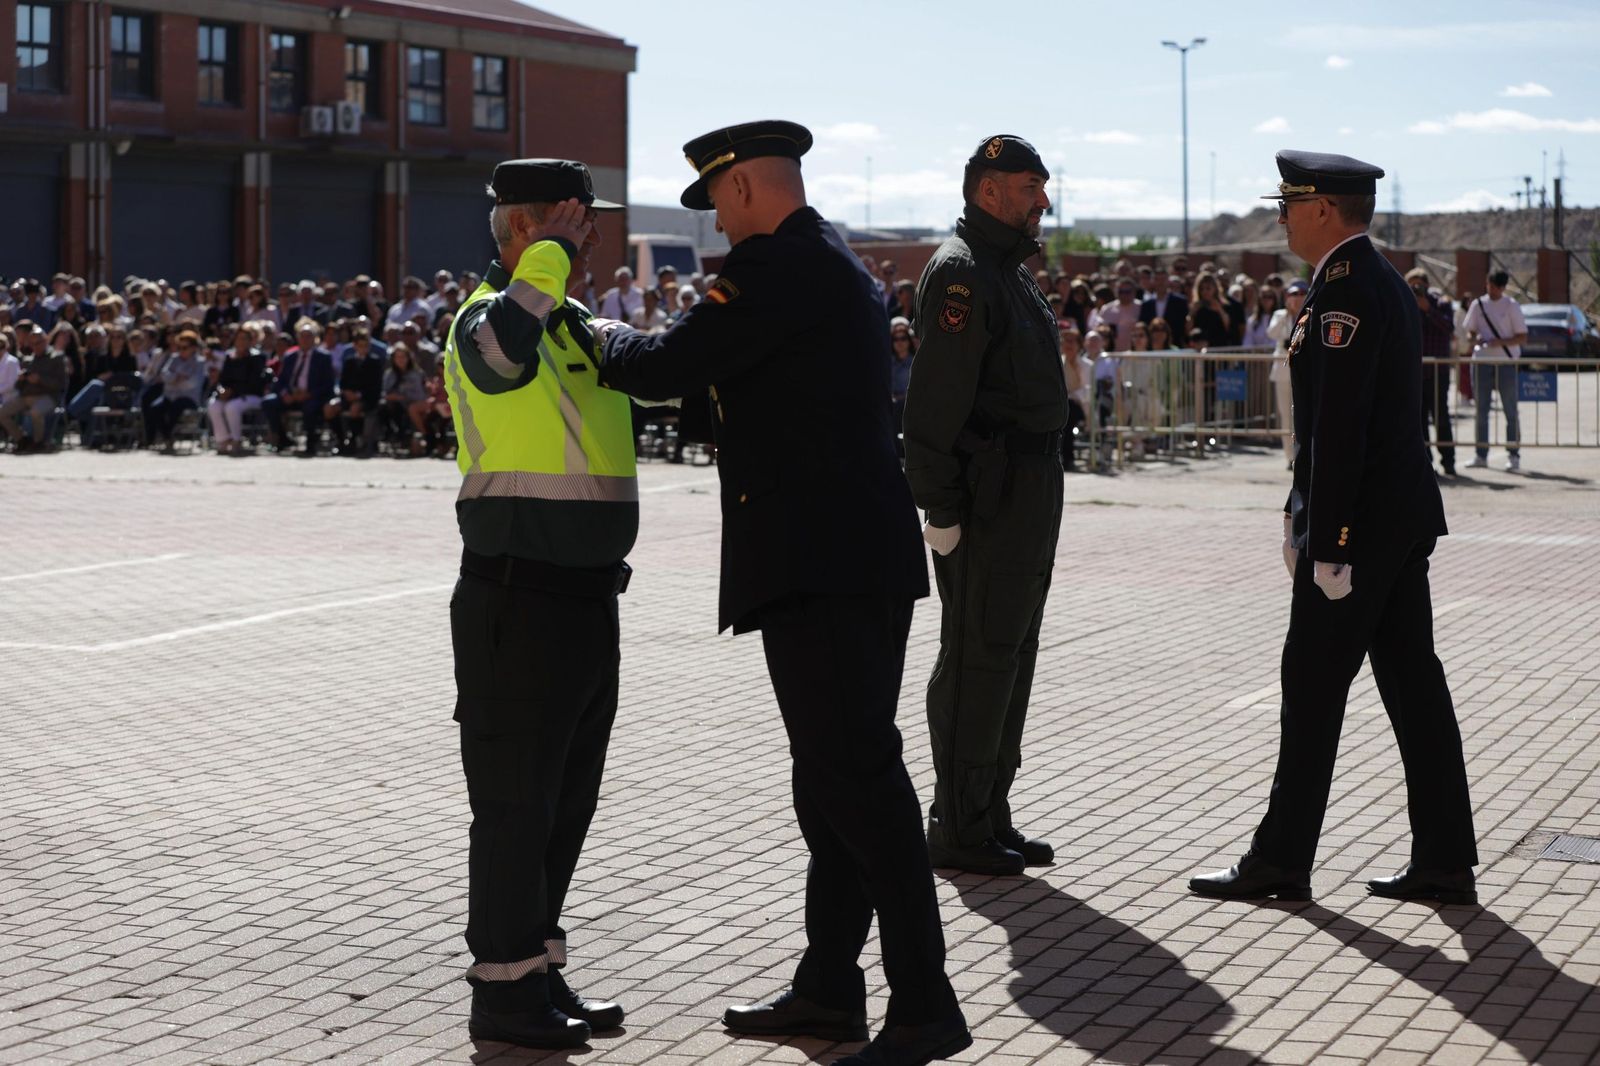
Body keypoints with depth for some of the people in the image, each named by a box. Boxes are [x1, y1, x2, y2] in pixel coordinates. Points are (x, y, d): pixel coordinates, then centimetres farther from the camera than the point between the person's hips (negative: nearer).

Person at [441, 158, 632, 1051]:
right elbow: (504, 344, -38)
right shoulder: (487, 322, -14)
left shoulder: (583, 330, 15)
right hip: (520, 599, -9)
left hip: (587, 599, 9)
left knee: (568, 797, 16)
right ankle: (503, 989, 10)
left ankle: (540, 972, 28)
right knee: (516, 800, 0)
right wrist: (551, 256, -25)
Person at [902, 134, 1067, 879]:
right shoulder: (961, 271, -14)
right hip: (990, 492, -10)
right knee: (976, 656, -6)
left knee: (1011, 651, 14)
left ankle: (990, 817, 22)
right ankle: (958, 828, 1)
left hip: (1032, 488, 10)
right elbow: (936, 397, -20)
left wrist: (1042, 491, 19)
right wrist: (940, 507, -23)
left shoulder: (1009, 268, 18)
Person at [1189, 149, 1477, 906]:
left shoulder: (1345, 291, -17)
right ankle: (1443, 862, 13)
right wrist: (1300, 515, 20)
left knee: (1313, 686, -2)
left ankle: (1281, 862, 6)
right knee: (1413, 681, 10)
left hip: (1361, 522, -10)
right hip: (1404, 516, 10)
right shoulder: (1382, 282, 15)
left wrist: (1328, 545, -21)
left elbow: (1338, 430, -21)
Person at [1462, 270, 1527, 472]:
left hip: (1506, 363, -3)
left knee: (1510, 411, 0)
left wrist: (1500, 342, -18)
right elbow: (1470, 331, 14)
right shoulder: (1478, 304, 7)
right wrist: (1476, 338, -9)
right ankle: (1480, 454, 13)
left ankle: (1513, 455, 3)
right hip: (1481, 362, 3)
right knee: (1480, 411, 6)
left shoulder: (1512, 306, -2)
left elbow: (1523, 338, -3)